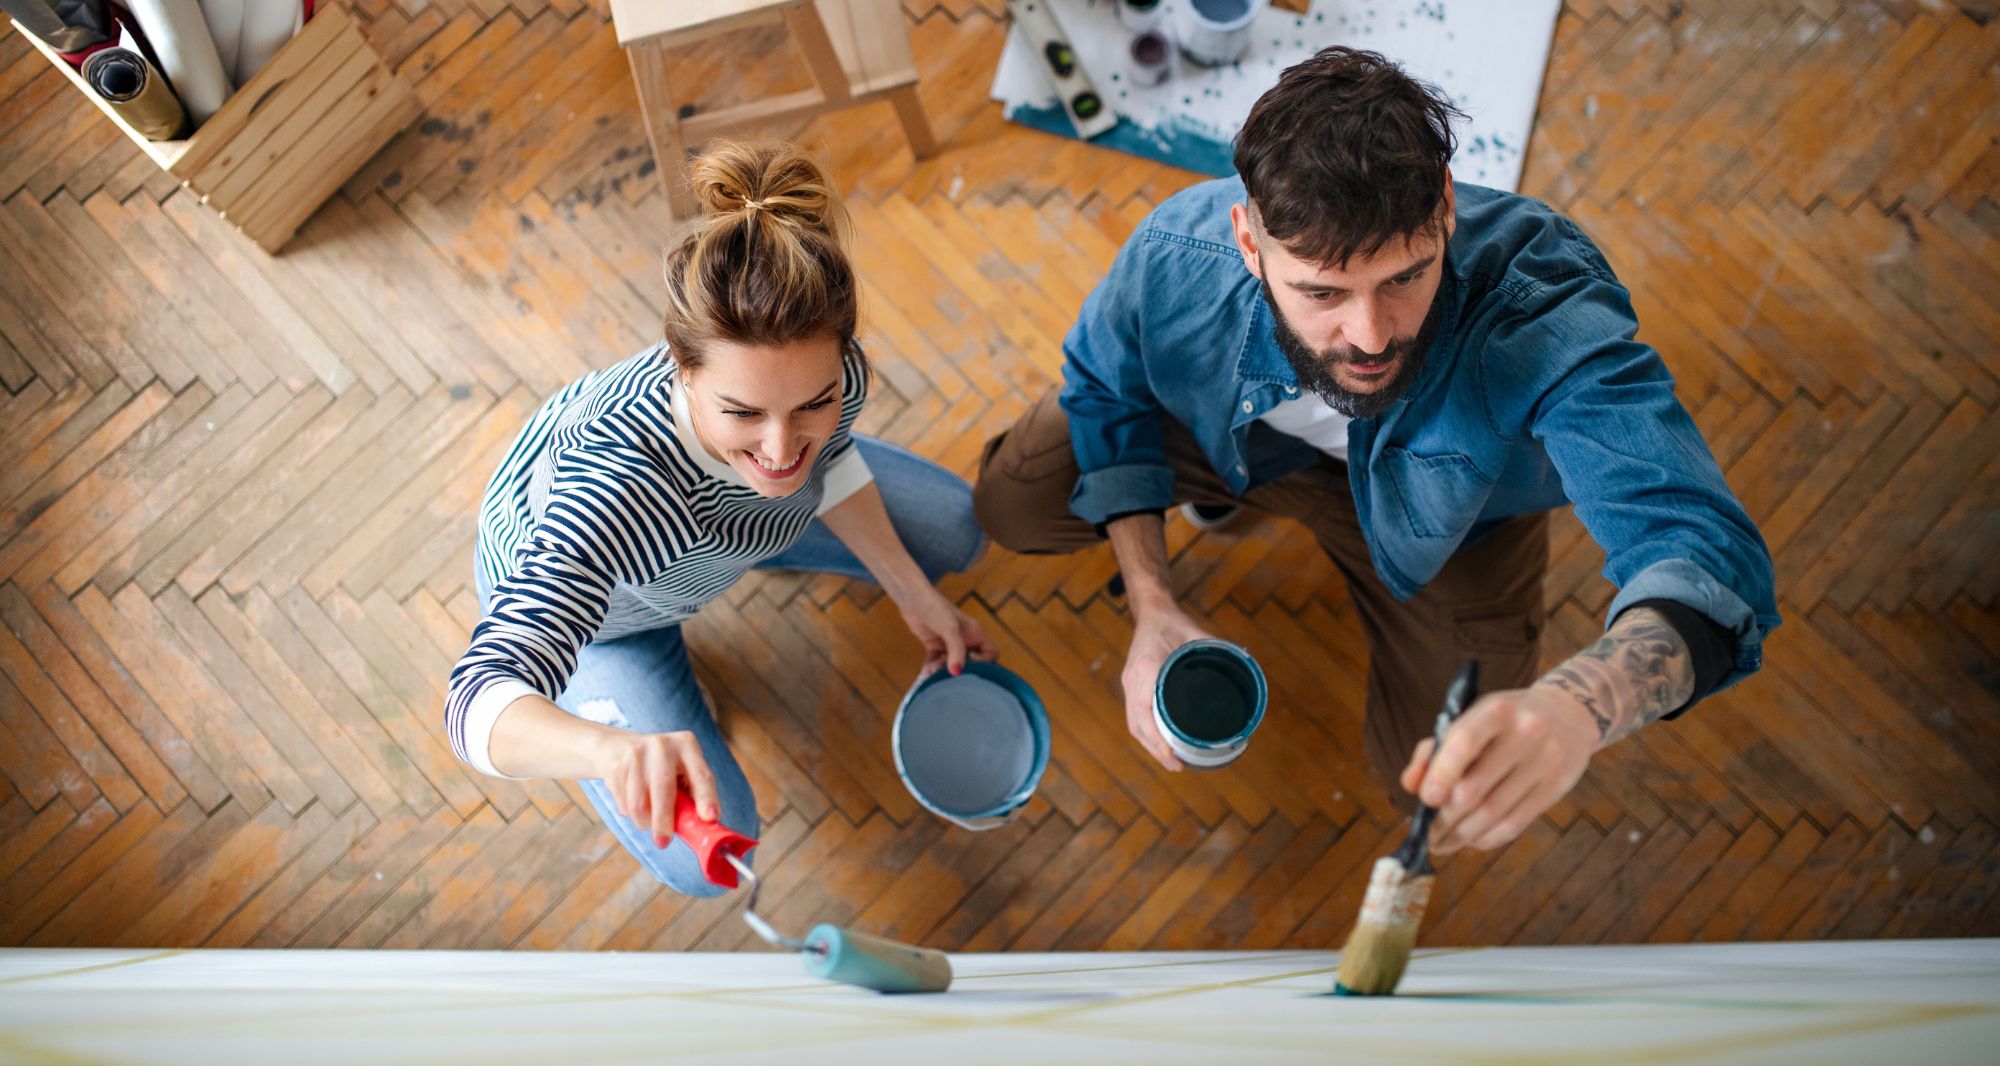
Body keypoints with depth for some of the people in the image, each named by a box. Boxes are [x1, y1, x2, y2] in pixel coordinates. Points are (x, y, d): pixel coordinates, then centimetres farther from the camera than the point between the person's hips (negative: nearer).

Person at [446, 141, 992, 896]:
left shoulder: (828, 373, -33)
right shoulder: (616, 486, -51)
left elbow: (830, 463, -7)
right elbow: (479, 704, -57)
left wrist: (918, 598, -2)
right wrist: (615, 747, -78)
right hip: (577, 601, -4)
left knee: (954, 533, 10)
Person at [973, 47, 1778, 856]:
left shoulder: (1544, 319, -46)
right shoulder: (1177, 255, -36)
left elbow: (1706, 553, -54)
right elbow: (1106, 387, -12)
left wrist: (1576, 705, -78)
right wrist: (1152, 607, -20)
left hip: (1443, 512, -1)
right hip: (1249, 432, 2)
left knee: (1432, 783, 3)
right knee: (1012, 506, -5)